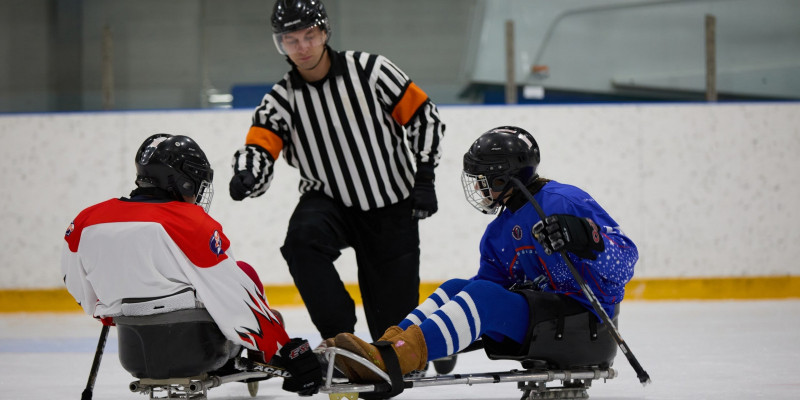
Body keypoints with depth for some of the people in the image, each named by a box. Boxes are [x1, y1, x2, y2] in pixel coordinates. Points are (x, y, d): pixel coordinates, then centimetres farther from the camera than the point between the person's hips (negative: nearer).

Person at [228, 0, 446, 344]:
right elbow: (259, 148, -15)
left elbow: (423, 115, -4)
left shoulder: (370, 70, -10)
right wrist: (246, 175, -39)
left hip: (392, 211, -1)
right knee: (302, 238, -33)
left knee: (395, 314, 0)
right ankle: (338, 336, -24)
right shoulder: (281, 99, -5)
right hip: (329, 201, 1)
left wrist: (423, 178, -8)